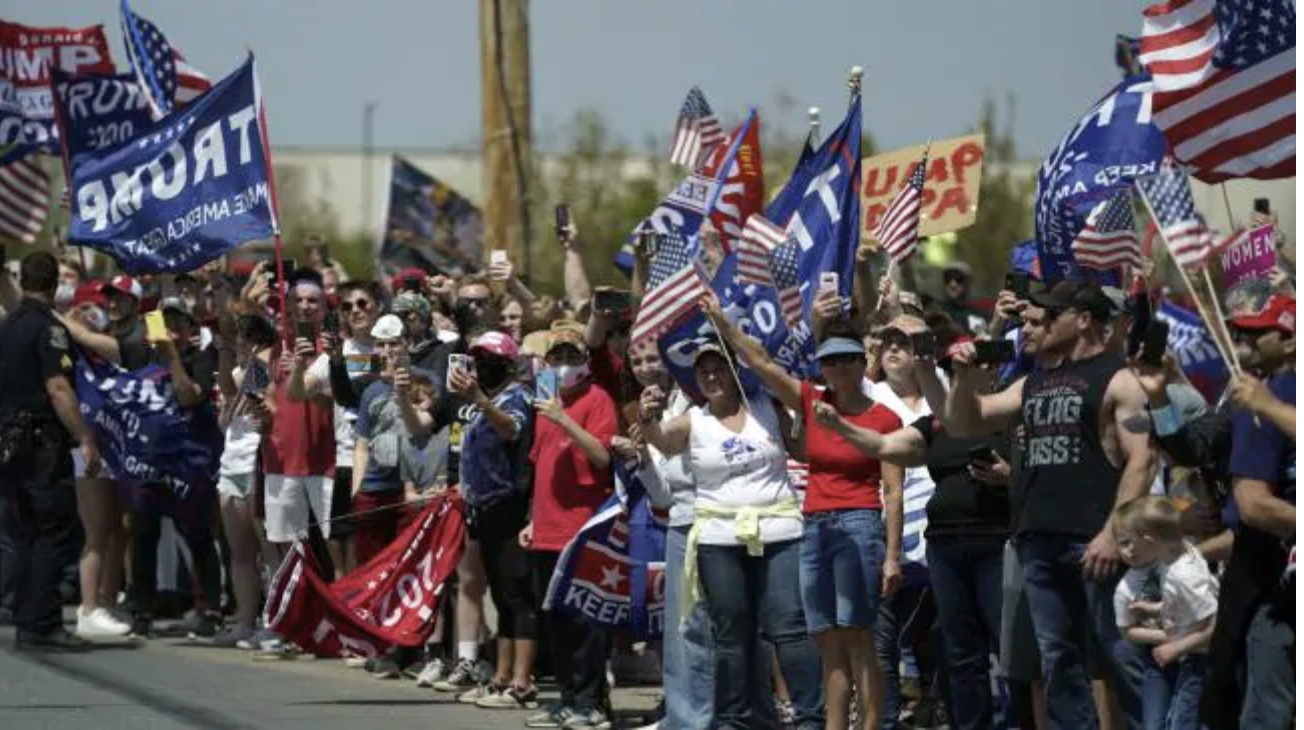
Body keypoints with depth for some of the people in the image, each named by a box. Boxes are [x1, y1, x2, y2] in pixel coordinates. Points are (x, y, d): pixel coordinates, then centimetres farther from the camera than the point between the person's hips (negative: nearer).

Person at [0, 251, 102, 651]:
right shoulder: (47, 327, -11)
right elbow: (58, 389, -19)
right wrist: (85, 439, -19)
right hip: (43, 442, -8)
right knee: (53, 534, -7)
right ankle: (43, 626, -11)